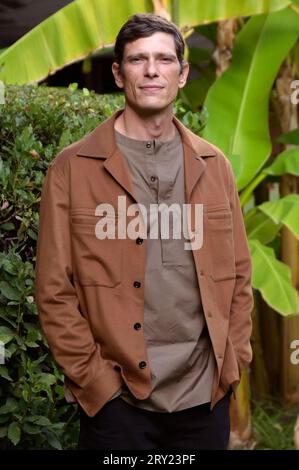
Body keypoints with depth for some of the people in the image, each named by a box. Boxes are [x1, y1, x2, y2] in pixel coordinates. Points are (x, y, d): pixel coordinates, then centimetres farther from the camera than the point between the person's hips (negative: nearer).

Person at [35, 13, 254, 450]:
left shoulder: (213, 165, 7)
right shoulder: (72, 168, -4)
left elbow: (238, 274, 10)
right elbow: (55, 291, -5)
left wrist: (232, 362, 2)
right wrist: (95, 379, -9)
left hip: (206, 397, 3)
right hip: (117, 402, -3)